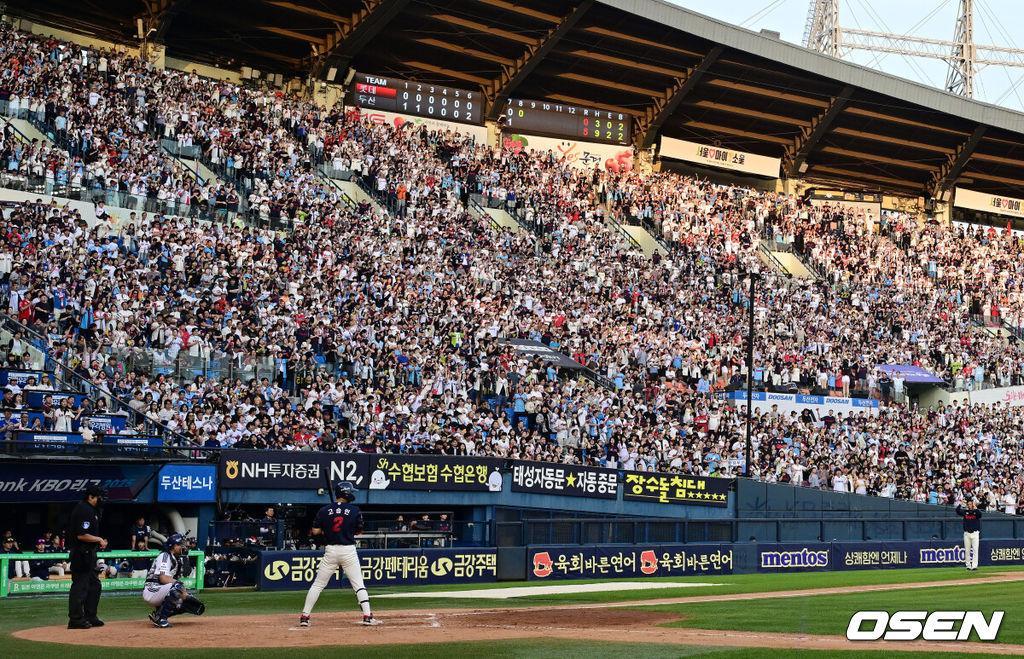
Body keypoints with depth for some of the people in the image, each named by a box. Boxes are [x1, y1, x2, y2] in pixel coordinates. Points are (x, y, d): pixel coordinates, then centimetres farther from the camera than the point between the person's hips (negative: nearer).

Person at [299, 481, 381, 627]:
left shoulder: (324, 510, 0)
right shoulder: (354, 510, -3)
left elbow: (315, 531, -2)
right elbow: (358, 531, 5)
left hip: (330, 550, 1)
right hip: (349, 551, -1)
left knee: (318, 584, 8)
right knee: (358, 585, 6)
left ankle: (304, 616, 6)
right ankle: (367, 616, 0)